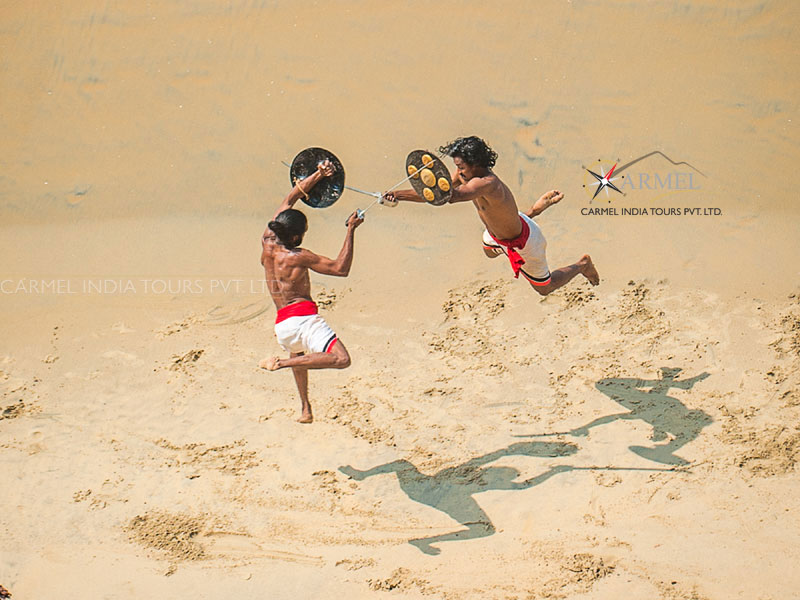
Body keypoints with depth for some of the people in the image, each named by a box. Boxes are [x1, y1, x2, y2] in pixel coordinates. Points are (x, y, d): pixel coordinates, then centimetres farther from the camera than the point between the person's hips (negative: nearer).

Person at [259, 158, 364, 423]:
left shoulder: (267, 241, 7)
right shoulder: (298, 257, -10)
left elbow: (290, 199, 16)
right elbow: (341, 268, -7)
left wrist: (318, 175, 15)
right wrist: (350, 231, -5)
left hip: (281, 325, 8)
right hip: (302, 317, -8)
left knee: (297, 350, 41)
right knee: (341, 359, -22)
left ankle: (305, 409, 40)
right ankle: (280, 362, -24)